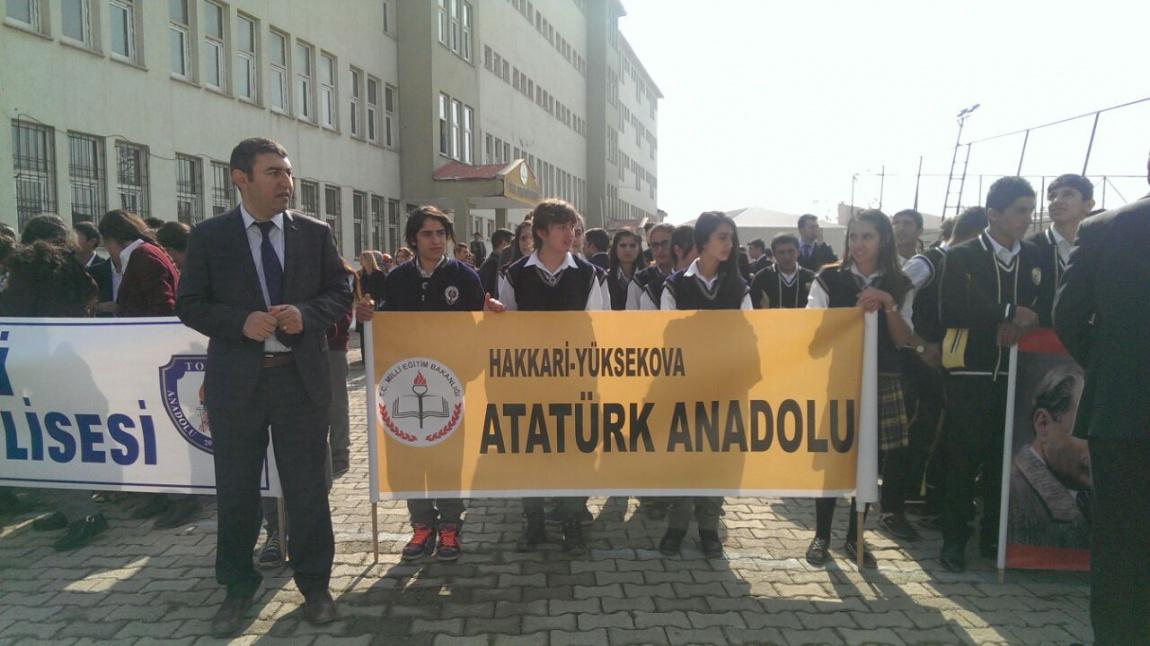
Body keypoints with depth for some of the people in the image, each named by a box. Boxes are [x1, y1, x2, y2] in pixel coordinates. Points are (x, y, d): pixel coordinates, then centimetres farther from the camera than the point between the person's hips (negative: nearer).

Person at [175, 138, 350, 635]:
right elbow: (190, 305, 1)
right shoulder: (209, 237, 0)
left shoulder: (315, 234, 3)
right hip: (237, 380, 0)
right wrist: (241, 322, -16)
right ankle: (237, 588, 29)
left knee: (307, 486, 8)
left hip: (302, 376, 1)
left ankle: (314, 584, 24)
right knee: (236, 490, 11)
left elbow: (340, 294, 7)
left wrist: (305, 314, -13)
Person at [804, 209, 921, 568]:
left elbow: (904, 340, 0)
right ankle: (821, 535, 18)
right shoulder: (830, 278, 0)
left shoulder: (899, 286, 6)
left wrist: (888, 305, -14)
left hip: (881, 382, 2)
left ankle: (854, 538, 22)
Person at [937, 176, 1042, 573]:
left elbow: (1041, 309, 9)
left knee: (1003, 462, 7)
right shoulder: (961, 257, -1)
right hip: (969, 374, -3)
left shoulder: (1034, 258, 11)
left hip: (1014, 375, 3)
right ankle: (955, 540, 10)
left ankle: (994, 537, 21)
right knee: (962, 461, 0)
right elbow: (950, 313, -12)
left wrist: (1019, 326, -11)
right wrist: (1009, 312, -14)